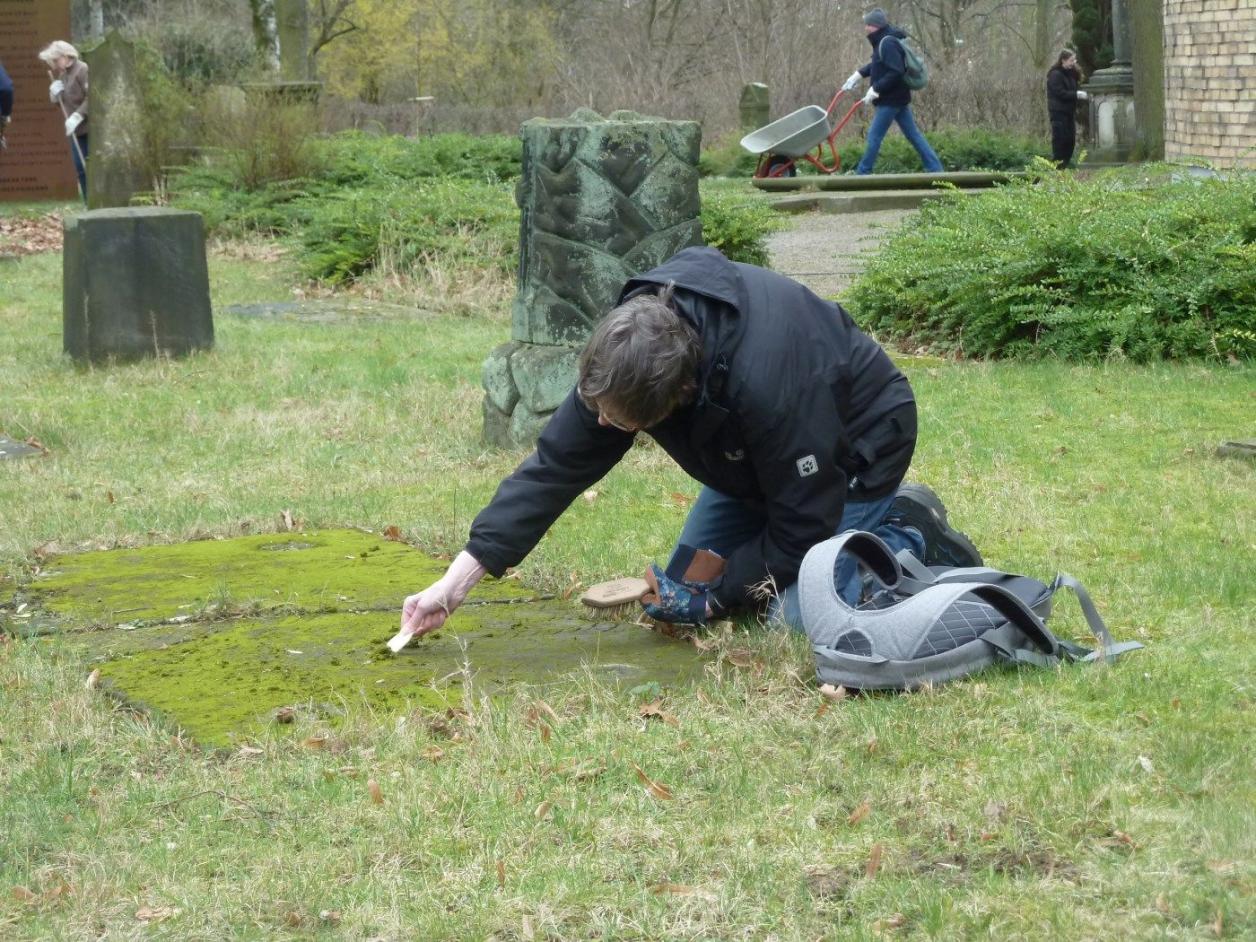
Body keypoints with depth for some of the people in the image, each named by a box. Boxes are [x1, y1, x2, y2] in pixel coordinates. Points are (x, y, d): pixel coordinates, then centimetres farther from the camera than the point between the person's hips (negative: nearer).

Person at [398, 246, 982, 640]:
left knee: (802, 611, -22)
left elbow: (803, 522, -29)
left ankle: (913, 540, 4)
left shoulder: (767, 383, -44)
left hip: (857, 442, -7)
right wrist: (456, 582, -21)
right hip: (761, 458, 7)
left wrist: (716, 595, -22)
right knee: (684, 584, 7)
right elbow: (557, 464, -17)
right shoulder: (625, 355, -24)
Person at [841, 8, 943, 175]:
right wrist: (858, 74, 19)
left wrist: (875, 89, -22)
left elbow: (895, 72, -26)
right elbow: (877, 65, 28)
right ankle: (935, 168, 9)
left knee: (874, 136, -3)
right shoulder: (884, 41, 12)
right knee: (913, 134, 10)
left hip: (890, 99, -10)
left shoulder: (887, 43, -19)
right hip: (898, 96, 10)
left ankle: (862, 173, 2)